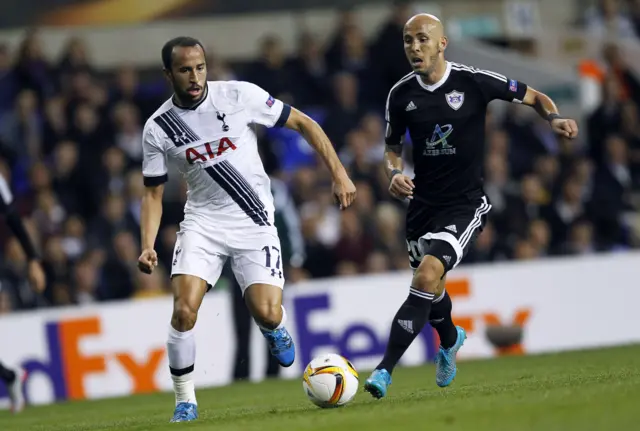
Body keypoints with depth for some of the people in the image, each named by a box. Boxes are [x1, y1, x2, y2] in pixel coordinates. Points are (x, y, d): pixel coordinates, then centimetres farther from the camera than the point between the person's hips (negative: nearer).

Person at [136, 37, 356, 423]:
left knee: (266, 314, -15)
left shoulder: (240, 96, -10)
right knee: (184, 310, -18)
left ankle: (275, 328, 24)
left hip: (255, 223, -1)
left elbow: (303, 123, -2)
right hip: (203, 221, 1)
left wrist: (339, 174, -8)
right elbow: (154, 194, 5)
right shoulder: (158, 128, -4)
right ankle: (185, 402, -2)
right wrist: (148, 246, -10)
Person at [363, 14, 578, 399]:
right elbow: (393, 146, 15)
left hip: (465, 205, -5)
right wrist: (394, 173, -6)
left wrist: (554, 117, -17)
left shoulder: (475, 82, -10)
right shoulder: (401, 94, 0)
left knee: (427, 275, -25)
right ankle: (450, 339, 54)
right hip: (422, 204, 5)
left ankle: (385, 371, -26)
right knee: (433, 290, 17)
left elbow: (534, 97, 3)